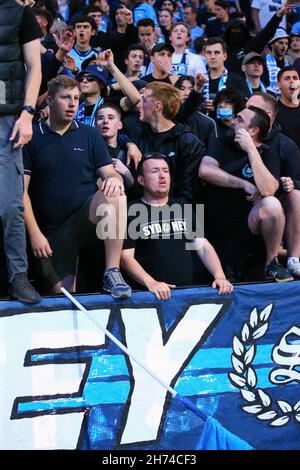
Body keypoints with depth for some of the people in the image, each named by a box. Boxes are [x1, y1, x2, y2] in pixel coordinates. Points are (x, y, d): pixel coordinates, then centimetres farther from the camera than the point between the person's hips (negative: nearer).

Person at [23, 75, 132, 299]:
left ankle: (112, 273, -31)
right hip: (52, 231, -1)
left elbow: (109, 174, 3)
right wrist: (34, 233, -11)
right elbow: (21, 190, -3)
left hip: (89, 217, 1)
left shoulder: (90, 135, 8)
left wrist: (115, 179, -23)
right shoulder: (32, 138, 0)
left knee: (114, 195, -32)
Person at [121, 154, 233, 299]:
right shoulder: (132, 212, 4)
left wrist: (220, 276, -3)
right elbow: (126, 256, -4)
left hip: (188, 291, 4)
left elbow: (203, 247, 14)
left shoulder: (182, 209, 20)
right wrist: (150, 283, -20)